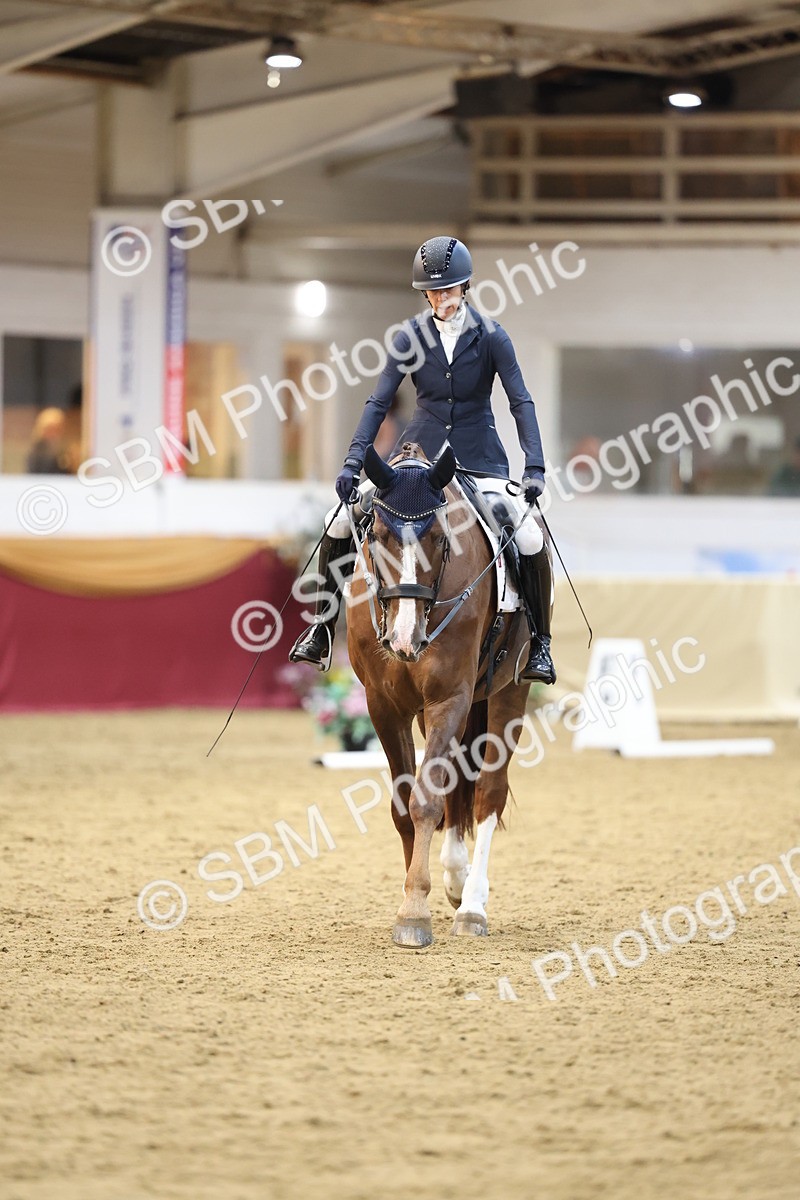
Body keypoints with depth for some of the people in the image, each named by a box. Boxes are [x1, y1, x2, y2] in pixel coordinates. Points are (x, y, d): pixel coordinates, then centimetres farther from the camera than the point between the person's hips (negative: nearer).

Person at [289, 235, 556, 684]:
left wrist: (535, 468, -24)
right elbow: (379, 401, -5)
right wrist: (353, 462, -15)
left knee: (530, 542, -21)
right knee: (340, 522, -11)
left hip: (479, 459, -2)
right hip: (419, 452, 2)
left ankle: (540, 642, -1)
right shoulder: (413, 336, -3)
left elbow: (521, 402, -12)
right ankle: (322, 629, 4)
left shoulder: (491, 337, -8)